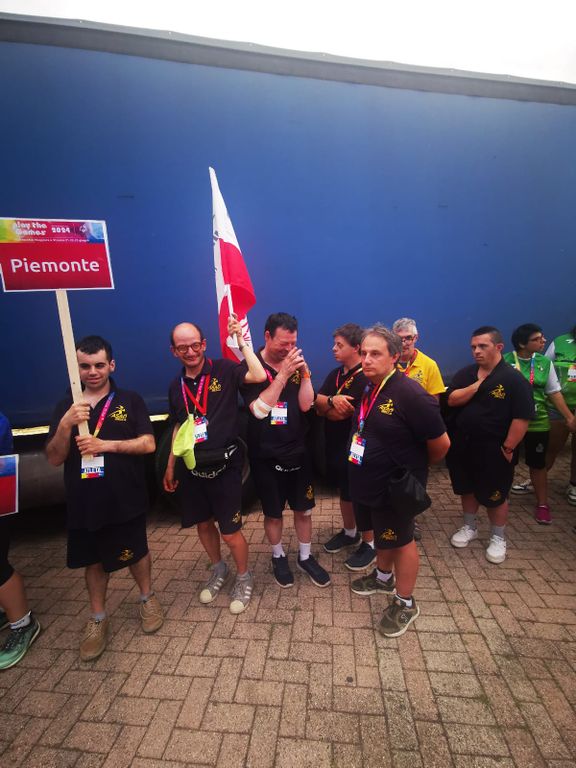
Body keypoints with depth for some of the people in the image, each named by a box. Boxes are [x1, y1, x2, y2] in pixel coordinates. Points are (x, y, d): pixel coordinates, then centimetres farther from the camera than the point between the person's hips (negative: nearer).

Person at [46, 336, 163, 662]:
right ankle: (98, 619, 40)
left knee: (137, 552, 15)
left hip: (126, 499, -2)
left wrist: (105, 444, -21)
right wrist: (65, 424, -19)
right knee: (94, 560, 19)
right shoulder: (66, 406, 2)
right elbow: (54, 459, -2)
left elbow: (149, 444, -11)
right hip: (83, 502, 3)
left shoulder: (130, 400, -5)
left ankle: (148, 598, 41)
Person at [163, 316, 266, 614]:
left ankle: (243, 578, 33)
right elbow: (178, 427, 15)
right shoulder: (176, 386, 6)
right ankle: (218, 570, 47)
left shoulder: (224, 370, -11)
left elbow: (259, 376, -29)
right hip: (191, 468, 6)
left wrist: (241, 341, -24)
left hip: (224, 466, -5)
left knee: (230, 532, 5)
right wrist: (170, 466, 15)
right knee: (203, 523, 21)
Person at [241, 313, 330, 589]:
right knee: (273, 513, 15)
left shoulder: (296, 364, -2)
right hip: (266, 455, -3)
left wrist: (304, 373, -21)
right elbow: (259, 409, -24)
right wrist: (283, 374, -28)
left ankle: (305, 557, 38)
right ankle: (278, 557, 40)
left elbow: (306, 405, -8)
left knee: (304, 509, 16)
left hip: (298, 451, 3)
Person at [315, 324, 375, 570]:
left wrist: (324, 408, -8)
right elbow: (317, 400, -4)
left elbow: (341, 413, -24)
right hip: (335, 444, 8)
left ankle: (369, 544, 27)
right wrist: (332, 401, -24)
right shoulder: (335, 374, 8)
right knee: (344, 491, 22)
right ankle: (350, 532, 41)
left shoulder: (365, 379, -20)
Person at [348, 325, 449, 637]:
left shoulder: (410, 394, -27)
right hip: (368, 481, 7)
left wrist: (416, 468, -3)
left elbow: (440, 442, -18)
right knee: (382, 534, 26)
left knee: (400, 540, 13)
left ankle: (405, 604, 35)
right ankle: (384, 577, 52)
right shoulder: (366, 387, -2)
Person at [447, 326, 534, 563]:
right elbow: (452, 400, -11)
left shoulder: (513, 379, -13)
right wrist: (478, 384, -20)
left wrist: (508, 448, -16)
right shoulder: (465, 374, 2)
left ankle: (498, 538, 32)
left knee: (495, 496, 11)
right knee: (467, 489, 19)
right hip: (462, 446, 5)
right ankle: (469, 527, 39)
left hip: (493, 450, -4)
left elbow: (522, 418, -15)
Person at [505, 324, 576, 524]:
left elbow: (554, 392, 8)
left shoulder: (545, 362, 1)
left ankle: (542, 504, 27)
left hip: (537, 423, 3)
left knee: (538, 464, 12)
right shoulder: (505, 361, -12)